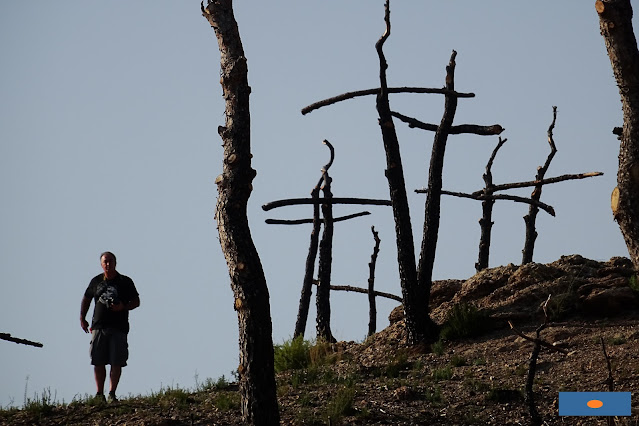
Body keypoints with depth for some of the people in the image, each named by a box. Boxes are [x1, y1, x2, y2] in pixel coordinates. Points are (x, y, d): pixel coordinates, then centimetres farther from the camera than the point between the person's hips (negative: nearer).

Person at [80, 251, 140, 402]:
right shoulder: (96, 281, 10)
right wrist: (82, 318, 16)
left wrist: (123, 307, -12)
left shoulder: (125, 282, 3)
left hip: (119, 328, -2)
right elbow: (86, 298, 23)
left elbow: (136, 301, 6)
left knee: (116, 363, -6)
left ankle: (112, 394, -2)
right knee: (98, 362, 0)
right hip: (99, 327, 2)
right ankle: (99, 394, 7)